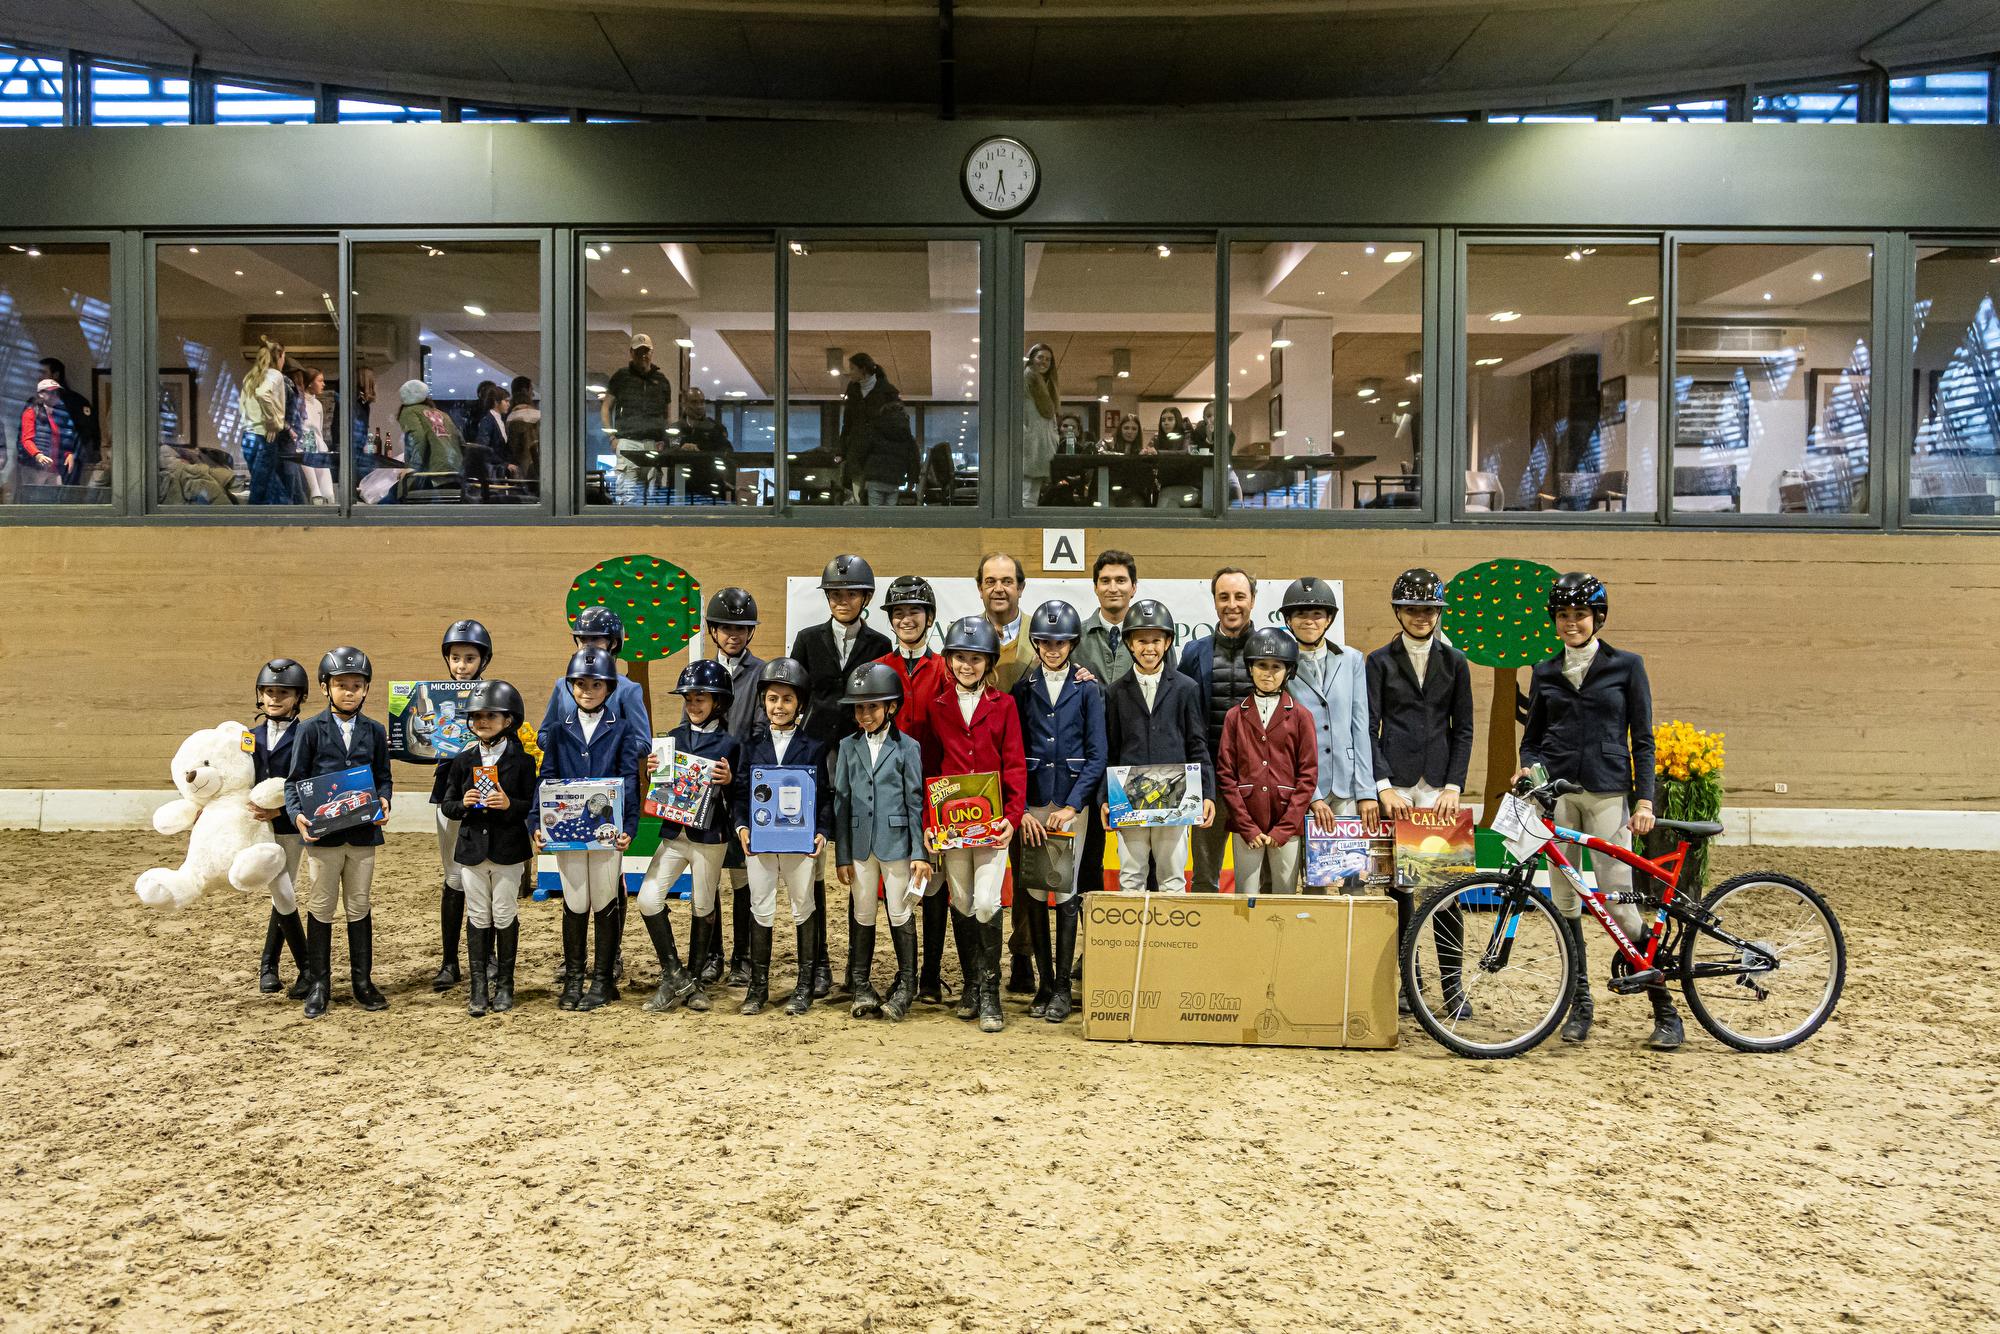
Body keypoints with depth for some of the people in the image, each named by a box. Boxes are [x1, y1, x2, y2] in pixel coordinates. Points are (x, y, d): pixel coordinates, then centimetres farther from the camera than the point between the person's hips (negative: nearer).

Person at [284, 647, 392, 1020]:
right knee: (322, 908, 8)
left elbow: (383, 776, 9)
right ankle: (319, 984, 18)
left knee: (359, 907, 11)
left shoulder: (374, 731, 5)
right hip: (323, 833, -2)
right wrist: (297, 815, -19)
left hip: (363, 833, 2)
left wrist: (383, 801, -12)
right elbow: (295, 780, -3)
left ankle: (362, 981, 20)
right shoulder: (311, 729, -3)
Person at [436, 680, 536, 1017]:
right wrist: (462, 804, -11)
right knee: (478, 917, 5)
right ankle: (478, 986, 11)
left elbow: (533, 805, -2)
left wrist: (510, 805, -20)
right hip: (472, 847, 2)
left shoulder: (522, 760, -2)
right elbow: (445, 806, 10)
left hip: (508, 849, -2)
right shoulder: (462, 761, 6)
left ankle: (504, 983, 17)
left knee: (504, 915, 4)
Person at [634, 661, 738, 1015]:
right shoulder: (673, 738, 10)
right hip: (673, 833, 4)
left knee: (703, 907, 6)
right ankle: (674, 977, 3)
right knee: (648, 899, -8)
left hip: (709, 836, -3)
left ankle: (694, 979, 22)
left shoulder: (728, 744, -2)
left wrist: (728, 780, -21)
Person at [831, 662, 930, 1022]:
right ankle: (860, 985, 20)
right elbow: (841, 801, 7)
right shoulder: (848, 747, 6)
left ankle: (905, 985, 16)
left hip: (895, 842, -3)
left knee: (900, 914, 4)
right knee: (862, 915, 10)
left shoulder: (907, 747, -2)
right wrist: (842, 855, 4)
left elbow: (915, 801, -2)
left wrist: (920, 852, -6)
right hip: (860, 843, 3)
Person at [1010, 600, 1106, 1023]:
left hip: (1071, 802, -2)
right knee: (1033, 893, 3)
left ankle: (1063, 986, 3)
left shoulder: (1087, 689, 4)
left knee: (1065, 892, -4)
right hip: (1031, 805, 2)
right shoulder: (1022, 688, 8)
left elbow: (1097, 754, 0)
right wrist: (1021, 809, -3)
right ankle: (1044, 984, 12)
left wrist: (1073, 804, -9)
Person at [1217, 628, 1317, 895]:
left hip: (1288, 826, -1)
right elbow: (1225, 775, 3)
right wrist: (1247, 827, -6)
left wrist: (1283, 829, -7)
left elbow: (1308, 775, 0)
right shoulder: (1236, 716, 7)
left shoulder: (1300, 716, 4)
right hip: (1245, 827, 1)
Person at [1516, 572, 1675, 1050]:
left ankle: (1665, 1009, 3)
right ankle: (1580, 1002, 15)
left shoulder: (1626, 666, 3)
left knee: (1617, 900, -8)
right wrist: (1528, 768, -7)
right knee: (1564, 901, 4)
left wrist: (1644, 799, -6)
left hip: (1607, 793, -3)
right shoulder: (1545, 673, 11)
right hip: (1556, 792, 3)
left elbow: (1642, 739, 2)